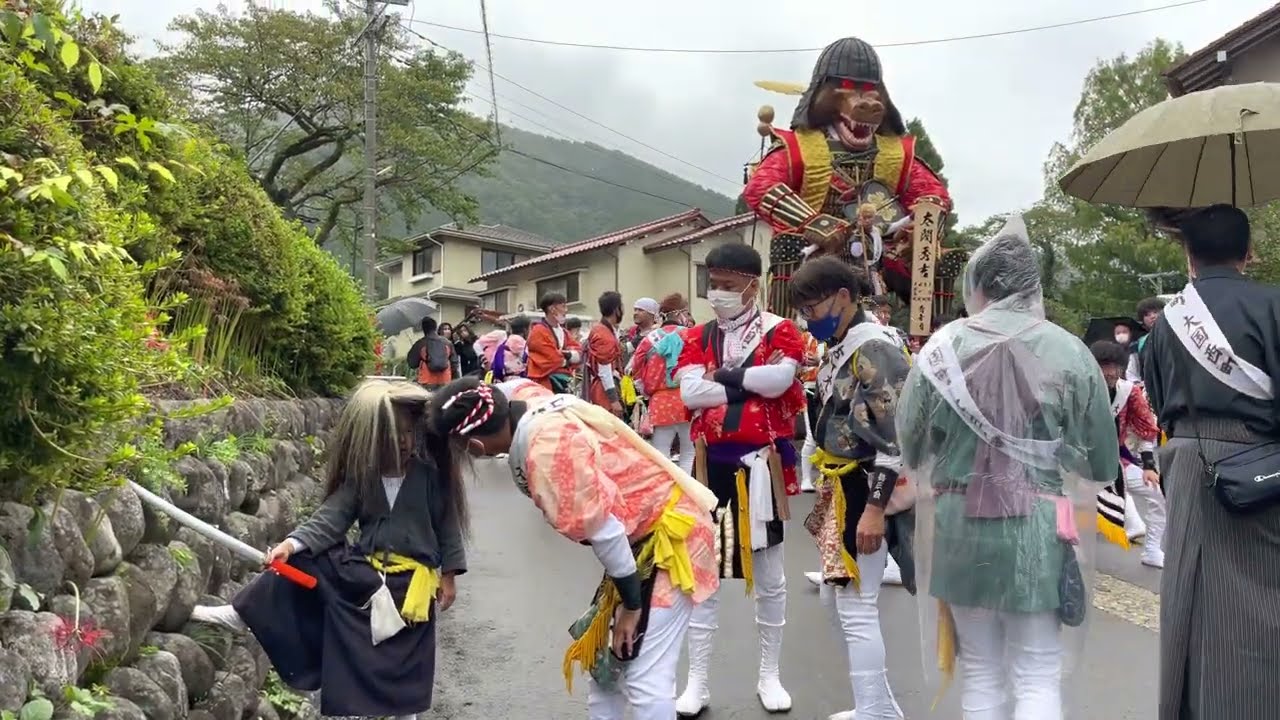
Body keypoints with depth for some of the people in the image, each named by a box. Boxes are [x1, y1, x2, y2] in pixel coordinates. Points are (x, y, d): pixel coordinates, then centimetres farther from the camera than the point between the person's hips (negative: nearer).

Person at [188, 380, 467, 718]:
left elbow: (448, 524, -4)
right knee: (298, 563, -8)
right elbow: (331, 517, -7)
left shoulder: (432, 472, -9)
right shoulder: (361, 475, -1)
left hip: (413, 577, -3)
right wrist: (293, 542, -22)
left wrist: (448, 574, -4)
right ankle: (240, 614, 7)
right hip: (365, 566, 3)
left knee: (403, 662, 1)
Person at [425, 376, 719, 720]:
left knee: (644, 679, -8)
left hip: (668, 533, -10)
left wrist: (631, 606, -15)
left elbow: (604, 530, -27)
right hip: (644, 532, 10)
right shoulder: (529, 401, -5)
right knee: (601, 657, 17)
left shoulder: (546, 453, -30)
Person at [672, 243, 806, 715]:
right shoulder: (698, 337, 6)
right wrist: (751, 385, -13)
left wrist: (723, 376, -12)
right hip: (710, 464, 3)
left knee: (768, 575, 10)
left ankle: (769, 675, 27)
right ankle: (696, 682, 18)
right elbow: (690, 393, -10)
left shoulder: (780, 331, -2)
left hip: (760, 465, -2)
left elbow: (779, 378, -22)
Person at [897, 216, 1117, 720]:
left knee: (980, 672, 15)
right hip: (1038, 528, -1)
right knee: (1038, 678, 9)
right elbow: (1102, 460, 0)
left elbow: (910, 446, 0)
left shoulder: (941, 348, -6)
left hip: (960, 526, 1)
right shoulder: (1069, 351, -7)